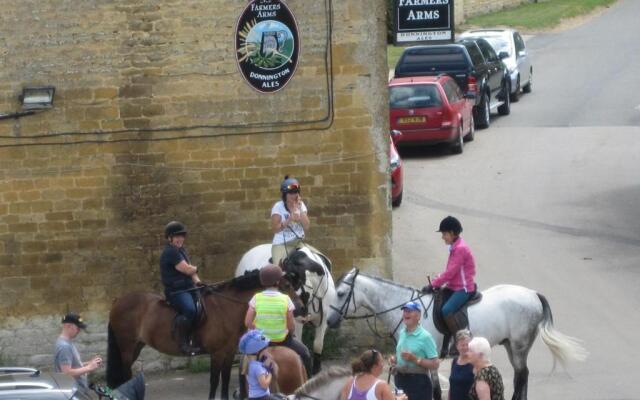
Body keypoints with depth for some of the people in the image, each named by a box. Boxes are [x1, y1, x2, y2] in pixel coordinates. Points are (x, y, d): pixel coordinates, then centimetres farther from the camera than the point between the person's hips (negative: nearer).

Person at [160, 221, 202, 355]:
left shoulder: (181, 250, 18)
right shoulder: (170, 252, -15)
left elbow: (190, 270, 20)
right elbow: (187, 269, -19)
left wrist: (197, 281, 2)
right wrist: (196, 269, 4)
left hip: (188, 288, 11)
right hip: (176, 291, -11)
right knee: (189, 310, -34)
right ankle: (183, 343, -30)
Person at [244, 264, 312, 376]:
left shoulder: (256, 298, -12)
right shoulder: (285, 299, -16)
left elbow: (248, 323, -10)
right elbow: (291, 327, -13)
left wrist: (259, 330, 8)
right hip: (282, 341, -1)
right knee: (304, 353, 26)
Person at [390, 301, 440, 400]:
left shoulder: (425, 336, -12)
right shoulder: (401, 333, 10)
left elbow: (435, 364, -14)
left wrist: (415, 359, -23)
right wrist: (394, 359, 5)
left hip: (419, 382, -8)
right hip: (401, 380, 8)